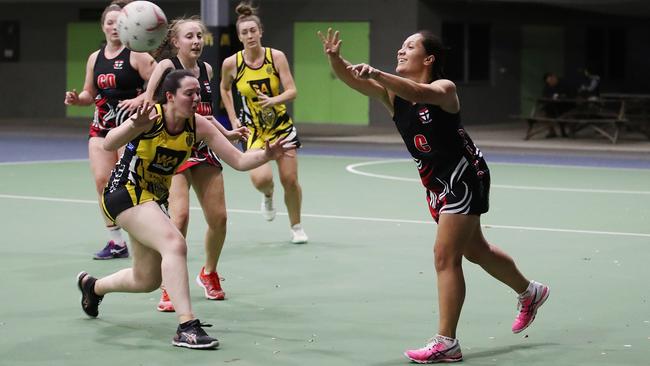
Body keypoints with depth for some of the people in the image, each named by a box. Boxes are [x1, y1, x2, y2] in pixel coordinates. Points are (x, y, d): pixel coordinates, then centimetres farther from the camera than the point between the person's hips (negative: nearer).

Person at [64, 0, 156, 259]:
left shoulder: (136, 55, -6)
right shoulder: (95, 58, 12)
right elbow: (90, 93, 19)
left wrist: (139, 99, -25)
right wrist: (76, 99, -1)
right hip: (101, 125, 6)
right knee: (101, 180, -2)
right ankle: (116, 241, 7)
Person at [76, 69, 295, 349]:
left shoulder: (197, 125, -8)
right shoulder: (151, 116, -23)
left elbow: (239, 161, -9)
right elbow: (109, 144, -37)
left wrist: (267, 155, -28)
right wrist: (135, 125, -56)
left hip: (154, 200, 8)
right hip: (126, 191, -7)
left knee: (147, 280, 17)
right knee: (174, 243, -31)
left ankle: (93, 286, 46)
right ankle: (186, 327, -32)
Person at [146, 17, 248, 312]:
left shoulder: (206, 69, 10)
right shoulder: (167, 66, -10)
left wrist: (227, 133, 13)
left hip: (203, 149, 7)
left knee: (218, 218, 6)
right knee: (180, 216, -21)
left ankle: (209, 274, 33)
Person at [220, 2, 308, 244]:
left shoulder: (276, 57, -11)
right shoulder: (231, 63, -10)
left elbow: (292, 91, -13)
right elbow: (224, 88, 10)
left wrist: (273, 100, -33)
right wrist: (233, 119, 4)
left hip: (281, 126, 1)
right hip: (253, 130, -1)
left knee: (290, 180, 1)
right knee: (261, 178, -23)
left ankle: (296, 227, 25)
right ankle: (268, 196, 16)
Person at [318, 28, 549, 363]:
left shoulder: (444, 89, -19)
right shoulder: (392, 92, -2)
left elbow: (421, 93, -43)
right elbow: (353, 80, -17)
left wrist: (376, 74, -55)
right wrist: (334, 58, -37)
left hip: (464, 177, -8)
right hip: (438, 184, 8)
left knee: (445, 257, -11)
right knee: (476, 251, 23)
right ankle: (530, 292, 47)